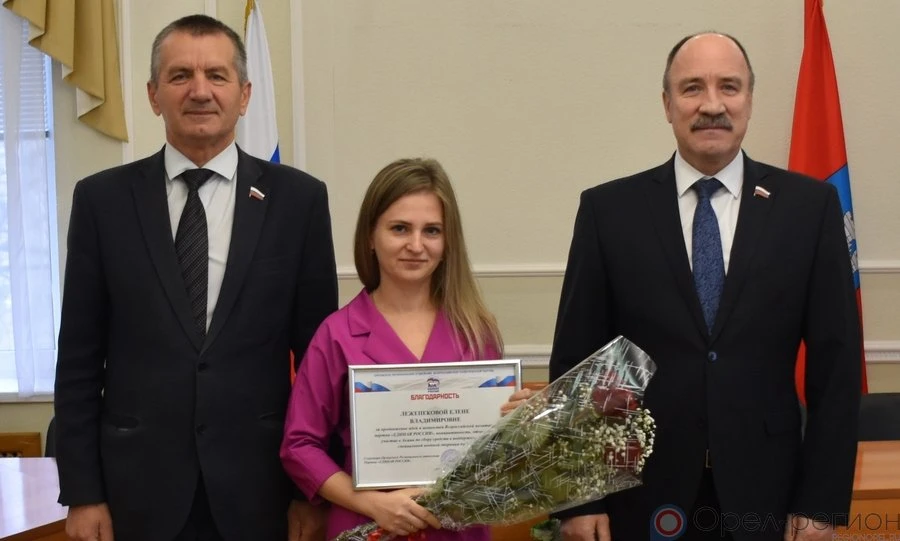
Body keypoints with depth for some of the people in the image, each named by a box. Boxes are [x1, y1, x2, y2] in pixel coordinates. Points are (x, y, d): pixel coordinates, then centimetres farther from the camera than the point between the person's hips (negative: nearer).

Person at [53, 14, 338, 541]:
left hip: (258, 486, 0)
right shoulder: (102, 199, 1)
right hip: (139, 486, 1)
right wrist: (82, 492, -1)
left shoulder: (299, 198, -1)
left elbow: (319, 354, 1)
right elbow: (79, 359, 2)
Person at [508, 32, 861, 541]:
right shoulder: (609, 209, -2)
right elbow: (575, 363, -1)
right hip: (642, 499, 0)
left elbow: (835, 362, 0)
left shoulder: (810, 205, 0)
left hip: (763, 495, 1)